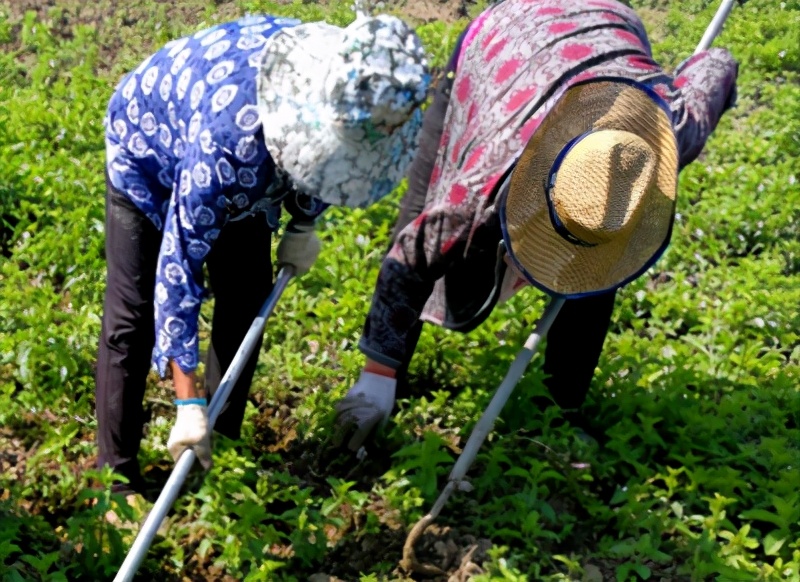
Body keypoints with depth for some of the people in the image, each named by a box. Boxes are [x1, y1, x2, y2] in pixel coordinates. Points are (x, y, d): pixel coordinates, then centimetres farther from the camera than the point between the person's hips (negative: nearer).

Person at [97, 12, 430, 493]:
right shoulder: (231, 135, -47)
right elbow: (180, 264, -41)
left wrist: (304, 224, -5)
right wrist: (188, 401, -39)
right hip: (150, 150, -5)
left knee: (248, 299, 3)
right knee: (133, 320, -8)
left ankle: (225, 442, 18)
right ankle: (118, 473, 2)